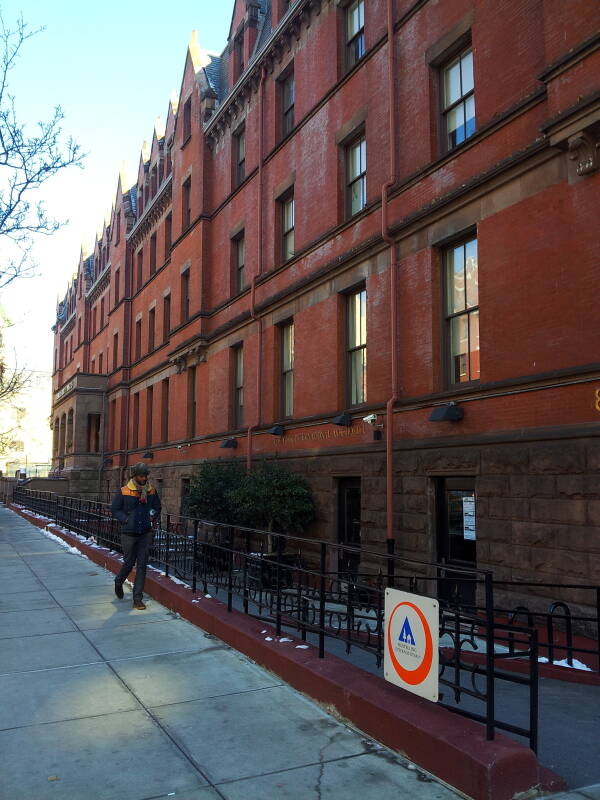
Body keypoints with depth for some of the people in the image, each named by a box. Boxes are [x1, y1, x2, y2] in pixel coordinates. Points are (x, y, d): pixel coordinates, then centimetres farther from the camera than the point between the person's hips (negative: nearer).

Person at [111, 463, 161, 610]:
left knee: (142, 565, 2)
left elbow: (157, 507, 18)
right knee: (129, 563, 8)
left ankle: (138, 599, 9)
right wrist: (126, 519, -11)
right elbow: (114, 509, -1)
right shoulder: (124, 492, -6)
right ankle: (118, 582, 41)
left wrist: (153, 515, -1)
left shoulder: (152, 491, 4)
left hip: (146, 533, 3)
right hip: (128, 534, -3)